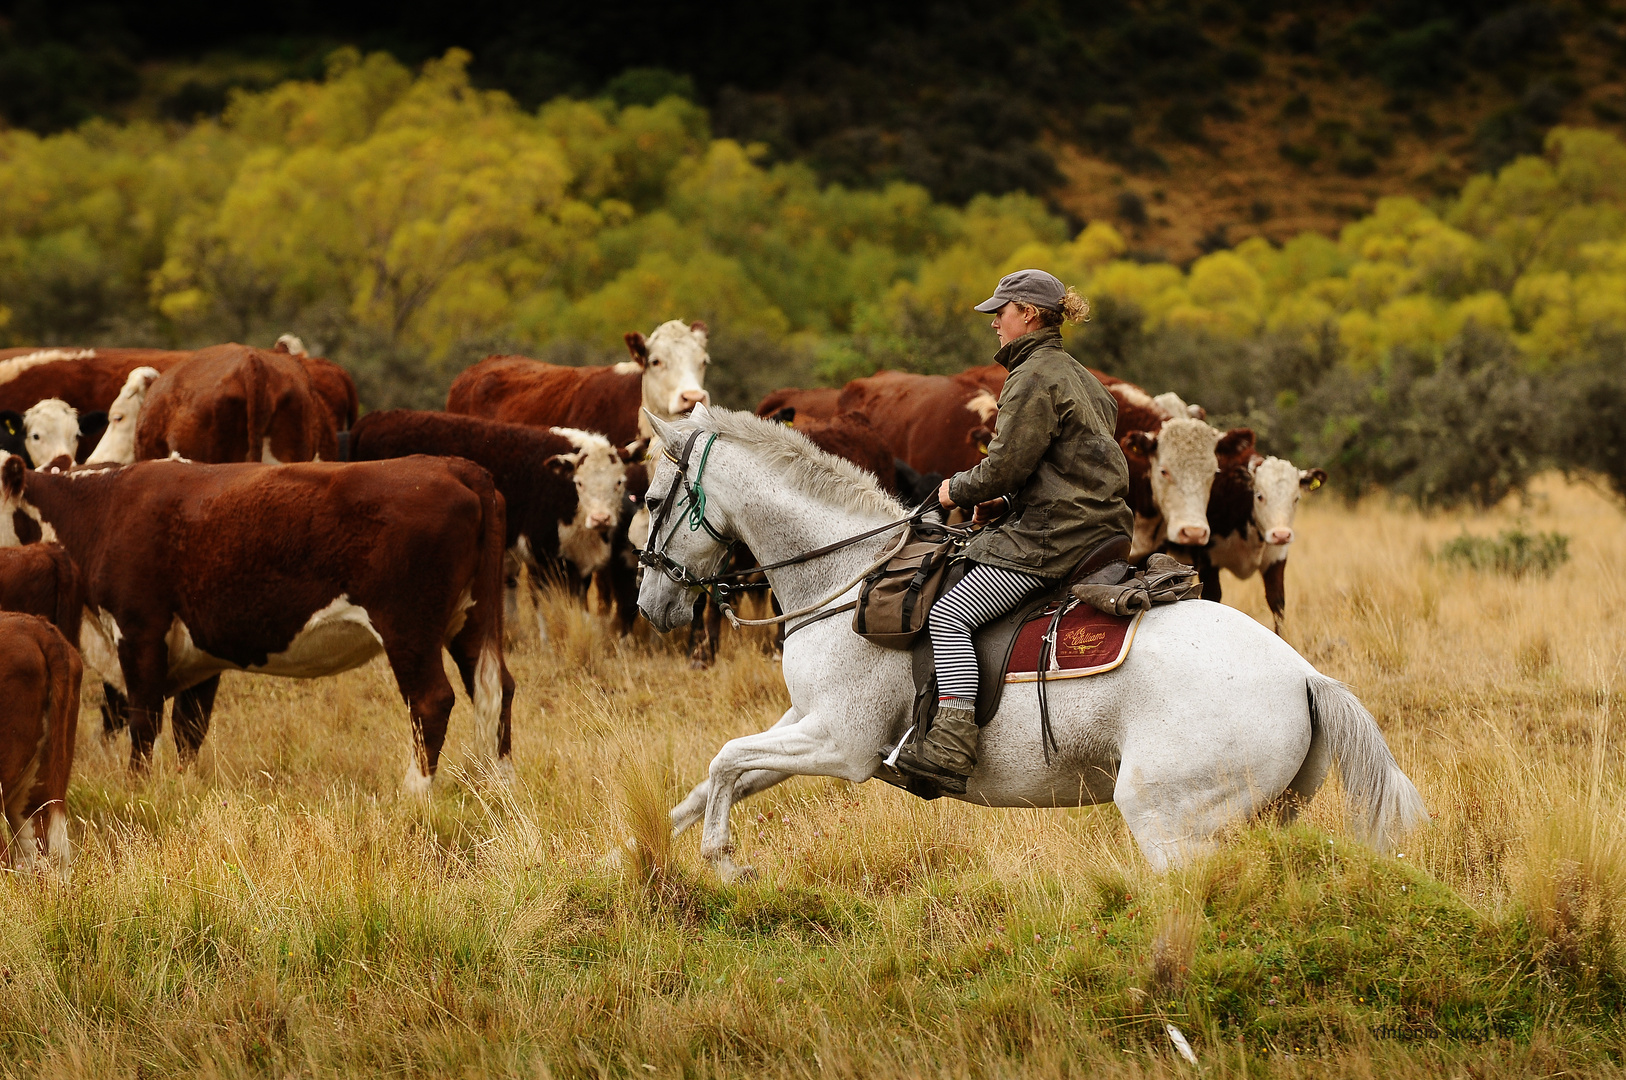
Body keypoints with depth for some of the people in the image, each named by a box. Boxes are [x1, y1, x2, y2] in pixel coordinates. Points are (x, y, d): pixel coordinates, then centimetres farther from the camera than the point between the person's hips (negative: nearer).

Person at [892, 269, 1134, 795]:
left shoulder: (1034, 377, -11)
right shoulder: (1081, 379, 21)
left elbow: (1006, 466, -16)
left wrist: (958, 490, 2)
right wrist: (1006, 504, 17)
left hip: (1054, 535, -11)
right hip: (1098, 529, 11)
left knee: (949, 613, -15)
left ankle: (951, 747, -25)